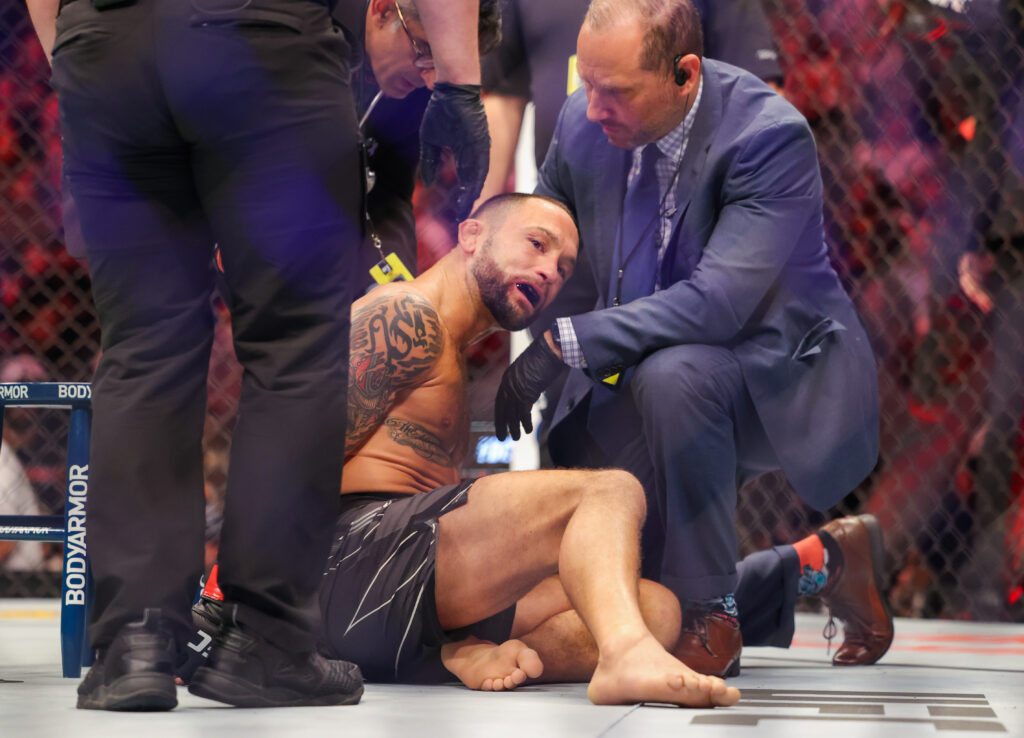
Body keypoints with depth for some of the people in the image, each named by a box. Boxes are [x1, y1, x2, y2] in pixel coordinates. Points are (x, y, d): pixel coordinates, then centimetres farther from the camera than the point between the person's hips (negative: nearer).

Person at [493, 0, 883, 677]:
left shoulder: (772, 136, -25)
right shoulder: (584, 121, -6)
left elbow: (717, 303, -34)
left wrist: (563, 344, -35)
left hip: (779, 375, -7)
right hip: (640, 383, 7)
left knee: (671, 373, -39)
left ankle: (711, 617, -20)